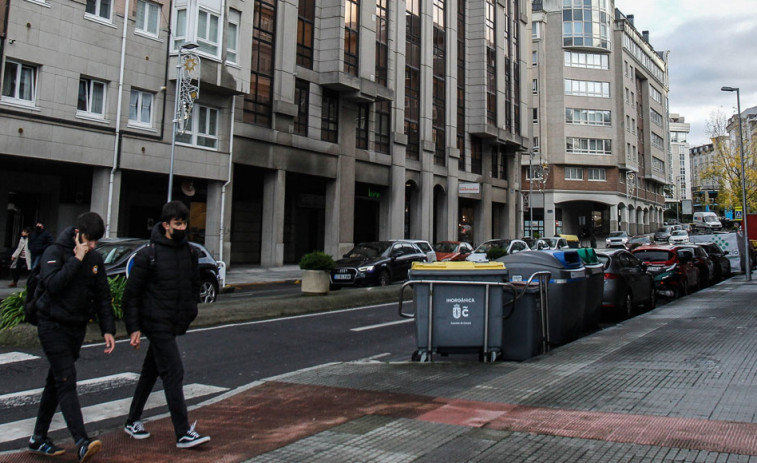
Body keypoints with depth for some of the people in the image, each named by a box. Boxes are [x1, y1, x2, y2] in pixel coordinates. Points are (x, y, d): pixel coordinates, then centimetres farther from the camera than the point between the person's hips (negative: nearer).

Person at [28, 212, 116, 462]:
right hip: (52, 326, -6)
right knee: (67, 381, -13)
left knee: (56, 382, 14)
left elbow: (103, 296, 9)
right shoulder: (54, 252, -9)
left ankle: (38, 438, 27)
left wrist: (108, 329, 3)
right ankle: (82, 442, -17)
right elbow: (52, 284, -26)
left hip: (77, 329, 6)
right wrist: (76, 259, -22)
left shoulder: (95, 258, 7)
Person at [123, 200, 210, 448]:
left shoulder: (189, 252, 7)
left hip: (174, 325, 7)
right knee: (174, 372, -10)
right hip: (156, 323, -7)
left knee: (151, 372, 18)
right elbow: (131, 294, -8)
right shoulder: (148, 255, -11)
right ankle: (183, 433, -5)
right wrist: (134, 328, -11)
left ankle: (133, 421, 33)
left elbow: (195, 286, 20)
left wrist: (190, 313, 12)